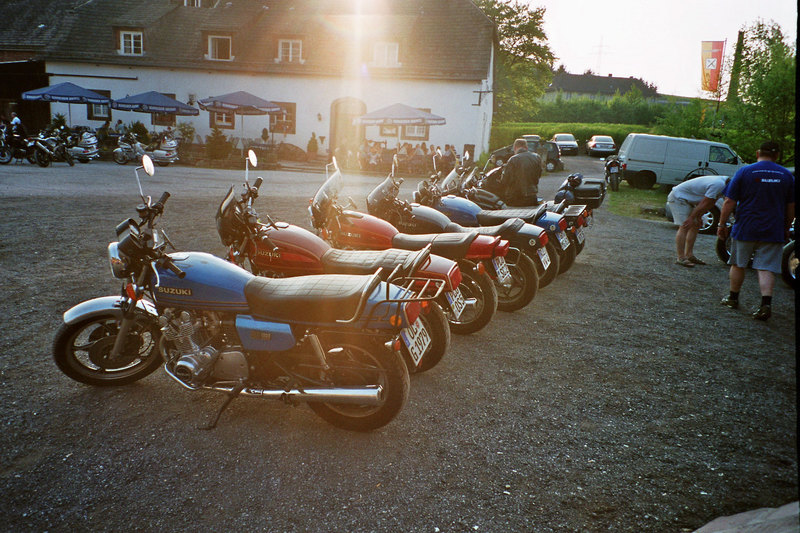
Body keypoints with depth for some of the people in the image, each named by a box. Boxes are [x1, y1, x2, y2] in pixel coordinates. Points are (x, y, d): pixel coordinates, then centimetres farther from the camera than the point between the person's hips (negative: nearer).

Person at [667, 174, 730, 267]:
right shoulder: (718, 185, -27)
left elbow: (711, 203, 7)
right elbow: (704, 203, -23)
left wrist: (697, 217, 2)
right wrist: (692, 218, -17)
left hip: (687, 199, 11)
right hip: (678, 197, -11)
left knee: (695, 225, 9)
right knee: (684, 227, -16)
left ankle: (689, 255, 12)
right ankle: (681, 258, -15)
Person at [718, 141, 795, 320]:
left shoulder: (744, 172, -4)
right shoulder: (787, 175, 6)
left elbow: (729, 202, -6)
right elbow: (791, 207, 11)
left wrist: (722, 224, 2)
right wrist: (786, 229, 22)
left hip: (745, 229, -2)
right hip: (773, 232, 2)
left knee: (738, 265, 14)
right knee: (766, 268, 1)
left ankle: (733, 298, 25)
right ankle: (766, 304, -12)